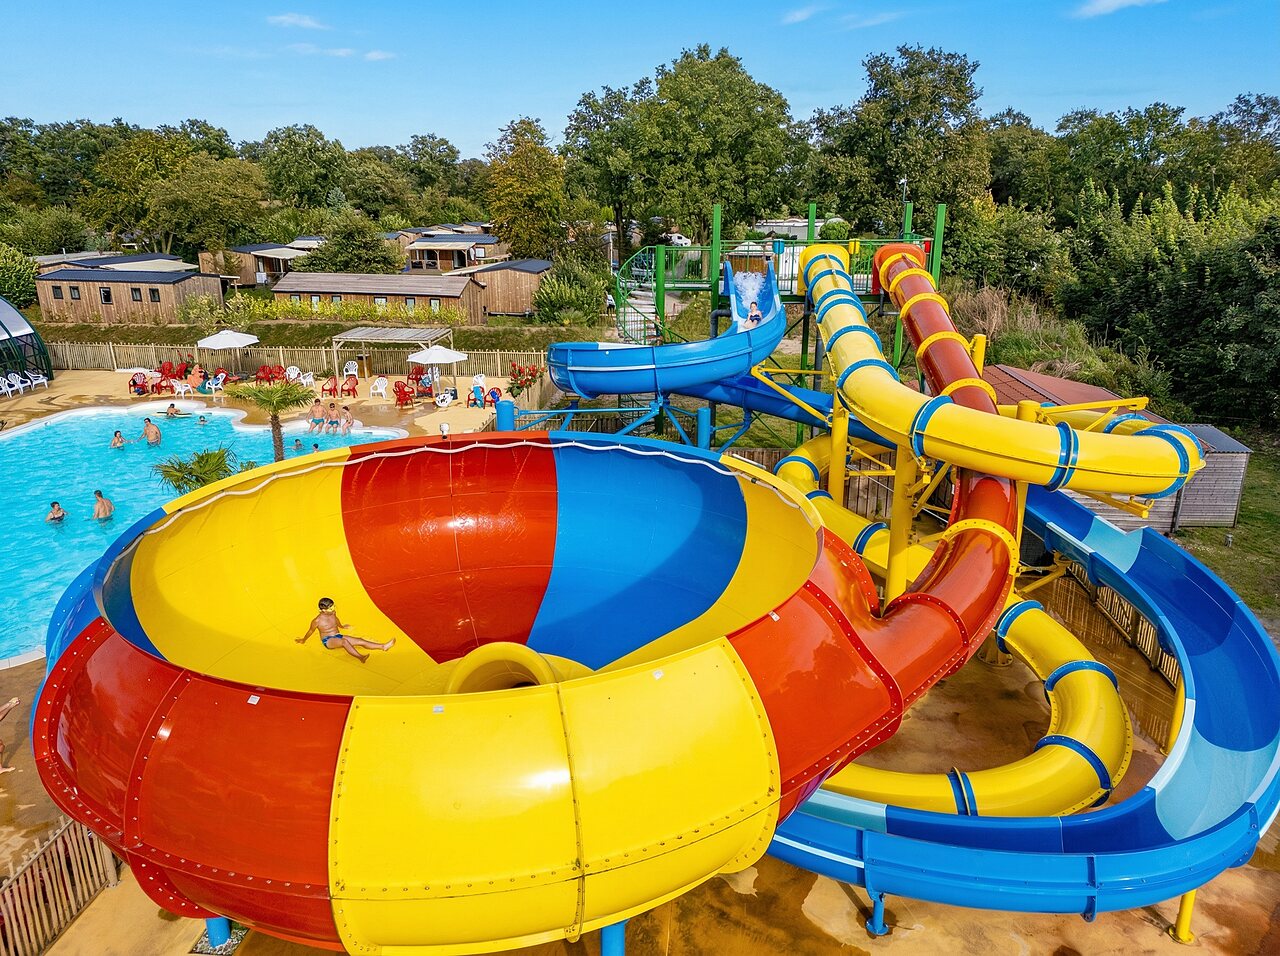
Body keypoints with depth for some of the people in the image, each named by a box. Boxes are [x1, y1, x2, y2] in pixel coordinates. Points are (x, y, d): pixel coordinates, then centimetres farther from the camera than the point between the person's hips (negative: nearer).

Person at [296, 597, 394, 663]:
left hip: (338, 636, 7)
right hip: (328, 641, -7)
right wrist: (303, 640, 19)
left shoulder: (333, 613, 4)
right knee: (344, 641, -40)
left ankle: (383, 647, -24)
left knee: (360, 641, -12)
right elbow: (311, 631, 4)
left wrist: (342, 626, 47)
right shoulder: (317, 620, -14)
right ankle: (360, 657, -60)